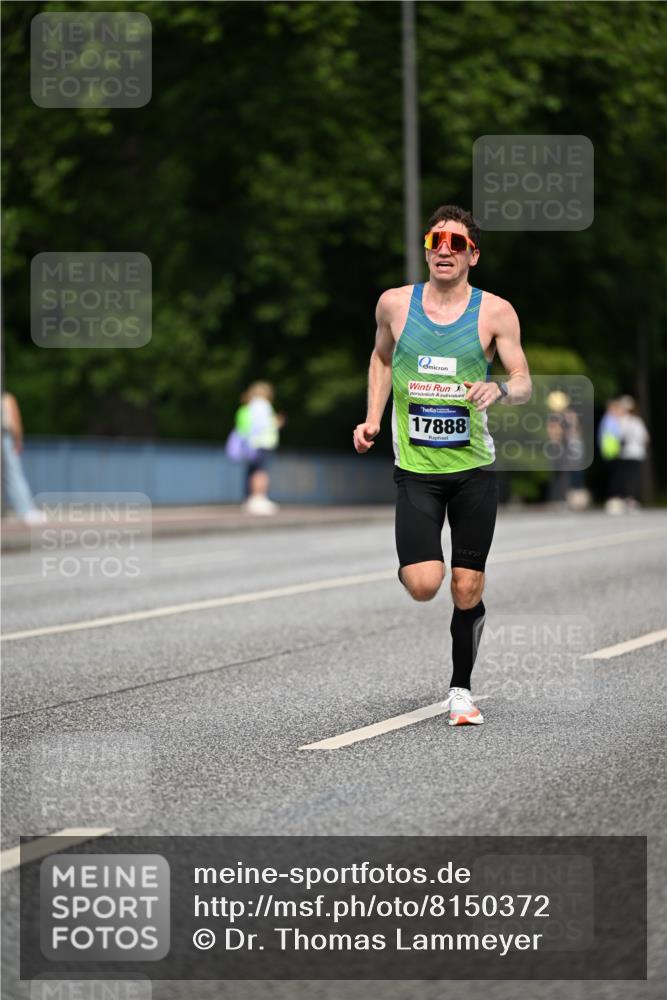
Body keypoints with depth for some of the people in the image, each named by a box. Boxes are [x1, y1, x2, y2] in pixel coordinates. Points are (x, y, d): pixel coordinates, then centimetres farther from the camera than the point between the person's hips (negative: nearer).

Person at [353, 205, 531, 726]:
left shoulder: (495, 312, -3)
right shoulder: (395, 304, 2)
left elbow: (525, 383, -1)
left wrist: (501, 390, -24)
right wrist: (372, 419, 10)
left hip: (475, 467, 0)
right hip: (415, 468, 0)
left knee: (467, 590, 3)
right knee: (423, 586, -14)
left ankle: (461, 689, 21)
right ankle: (412, 562, 24)